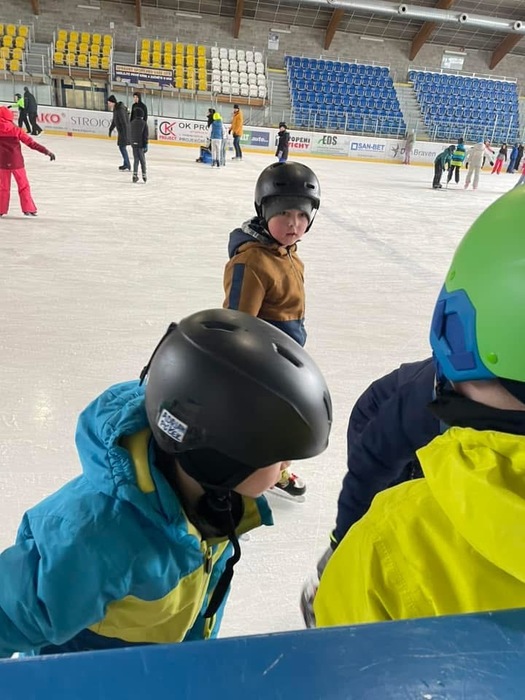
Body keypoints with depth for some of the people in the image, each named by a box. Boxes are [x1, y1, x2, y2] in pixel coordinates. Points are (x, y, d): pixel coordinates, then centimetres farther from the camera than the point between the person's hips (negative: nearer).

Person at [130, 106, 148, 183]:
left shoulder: (132, 122, 4)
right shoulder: (144, 123, -8)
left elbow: (131, 133, 10)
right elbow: (145, 135, -10)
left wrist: (132, 141, 17)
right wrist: (146, 144, -6)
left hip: (134, 143, 3)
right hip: (141, 144, -3)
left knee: (136, 159, 10)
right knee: (142, 160, 7)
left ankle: (135, 175, 2)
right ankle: (144, 175, 10)